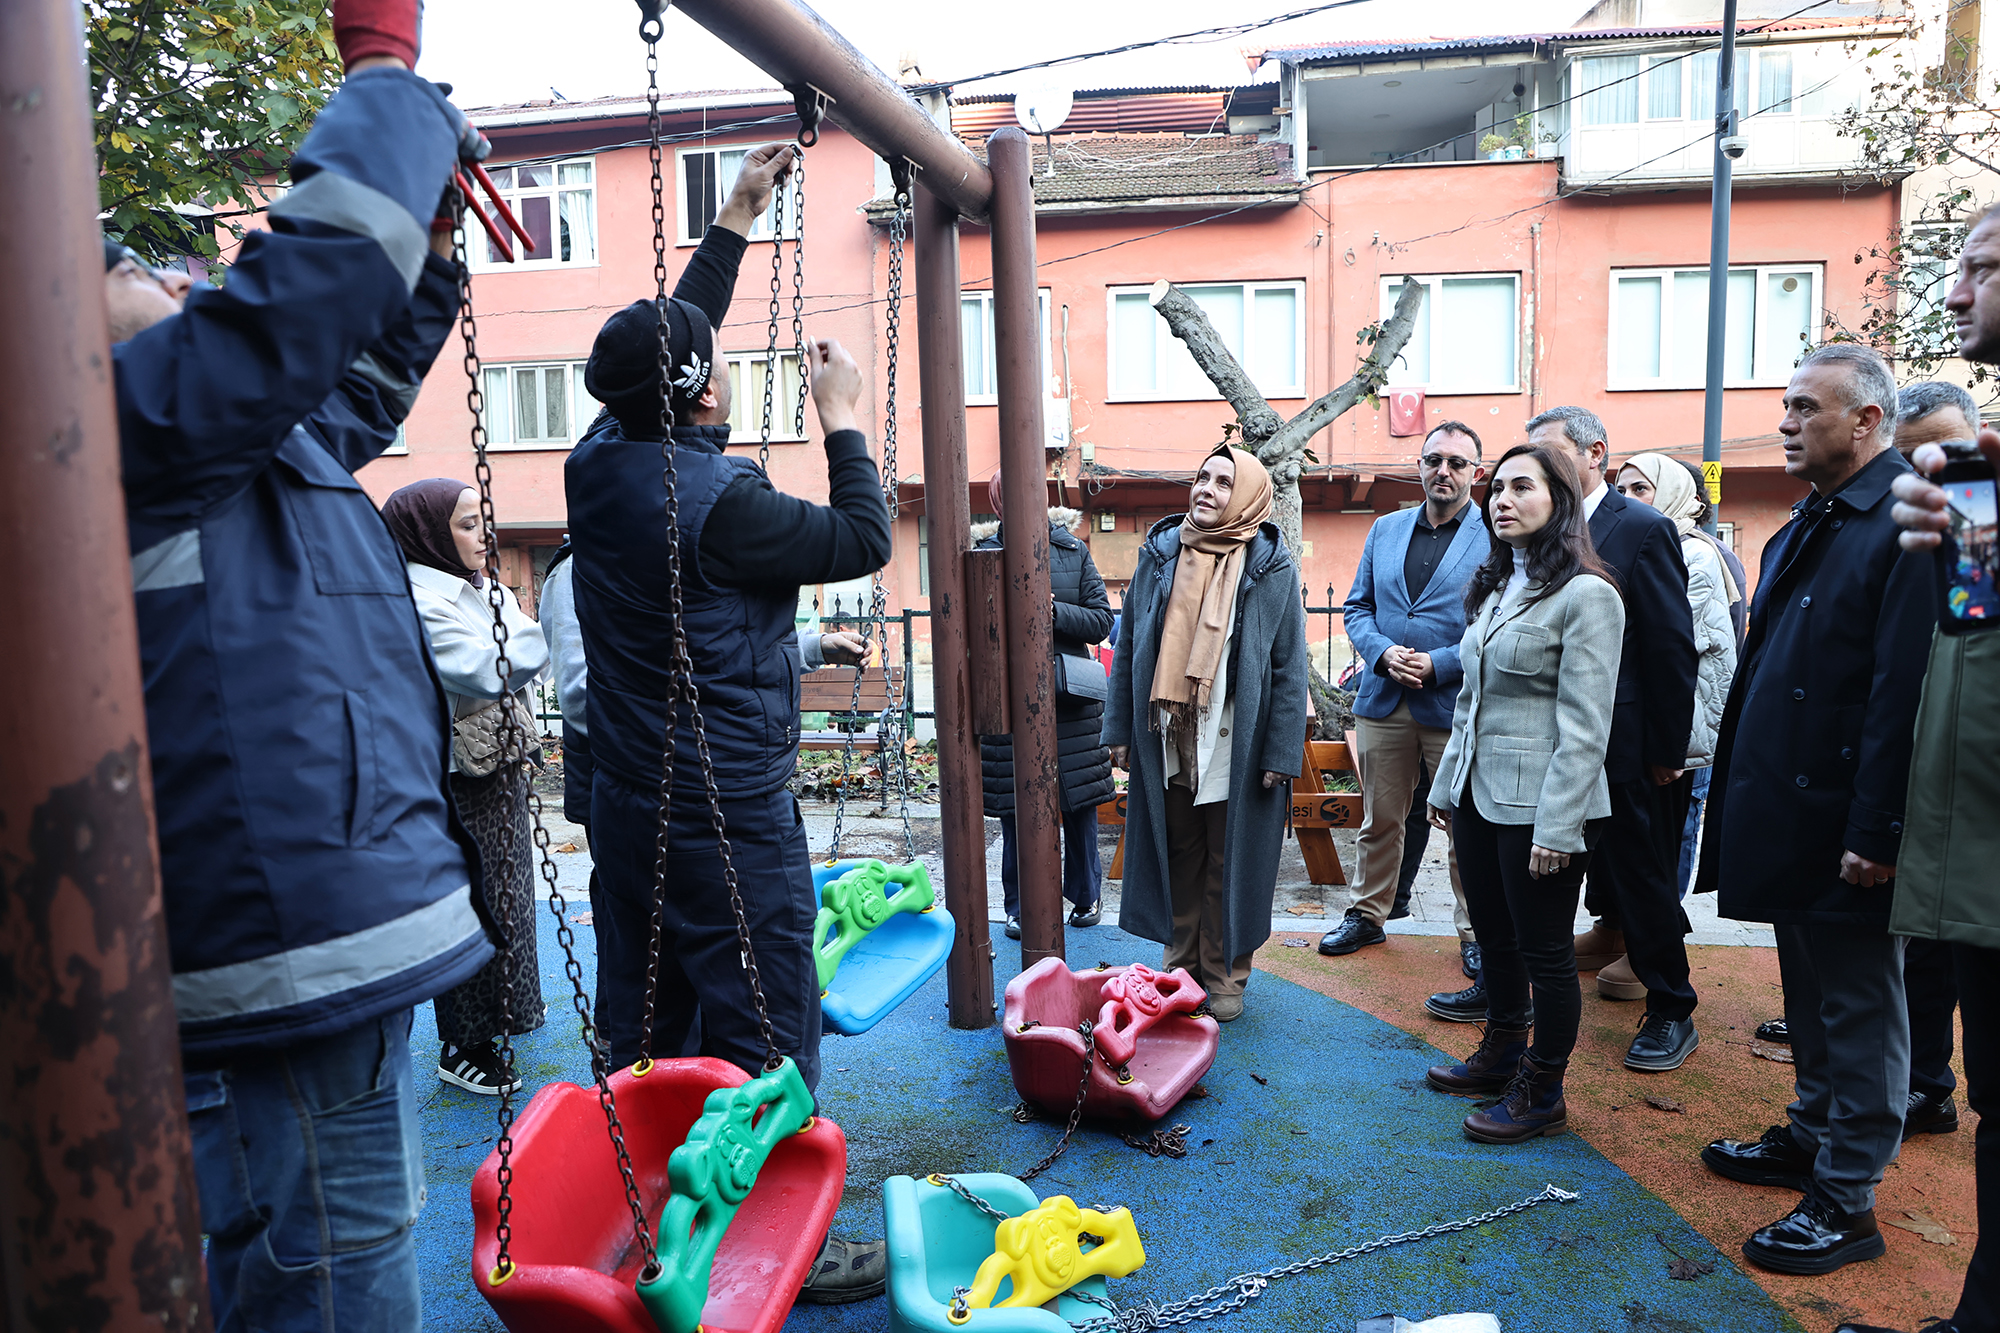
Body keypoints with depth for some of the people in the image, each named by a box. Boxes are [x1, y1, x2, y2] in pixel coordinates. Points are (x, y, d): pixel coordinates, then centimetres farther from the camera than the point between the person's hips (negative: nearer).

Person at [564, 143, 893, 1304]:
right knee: (761, 1034, 4)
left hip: (627, 805, 8)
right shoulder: (720, 499, -19)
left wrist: (739, 217, 23)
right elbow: (865, 542, -8)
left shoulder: (600, 467, 3)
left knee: (639, 1031, 17)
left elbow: (669, 337, 16)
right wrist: (842, 416, 3)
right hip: (731, 816, -8)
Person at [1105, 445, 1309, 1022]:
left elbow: (1289, 667, -5)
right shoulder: (1159, 554, 5)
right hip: (1167, 743, 3)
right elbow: (1129, 646, 8)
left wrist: (1281, 753, -10)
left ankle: (1225, 975, 23)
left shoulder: (1271, 567, -3)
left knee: (1230, 863, 7)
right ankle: (1183, 964, 28)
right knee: (1177, 855, 12)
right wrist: (1121, 728, 4)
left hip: (1236, 749, -3)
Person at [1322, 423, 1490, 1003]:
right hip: (1384, 701, 4)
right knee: (1380, 820, 15)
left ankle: (1474, 934, 21)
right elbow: (1357, 607, 11)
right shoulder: (1385, 529, 11)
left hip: (1457, 705, -4)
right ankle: (1367, 914, 30)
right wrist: (1383, 652, -7)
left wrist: (1440, 663, -16)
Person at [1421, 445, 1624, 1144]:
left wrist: (1556, 826, -19)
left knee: (1544, 952, 6)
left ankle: (1542, 1094, 21)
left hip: (1539, 807, -7)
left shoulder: (1586, 594, -13)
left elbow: (1584, 727, -17)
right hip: (1479, 795, 8)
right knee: (1494, 936, 19)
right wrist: (1446, 784, 16)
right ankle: (1502, 1054, 37)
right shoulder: (1494, 587, 12)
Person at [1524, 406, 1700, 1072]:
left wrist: (1668, 751, -12)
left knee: (1643, 878, 5)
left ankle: (1671, 1012, 19)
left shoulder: (1644, 529, -10)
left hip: (1628, 744, -5)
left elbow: (1673, 647, -12)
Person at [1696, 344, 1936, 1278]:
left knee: (1857, 1010, 5)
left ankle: (1846, 1201, 18)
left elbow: (1902, 694, -21)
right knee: (1809, 996, 22)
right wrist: (1741, 796, 12)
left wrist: (1877, 832, -22)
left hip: (1847, 821, -9)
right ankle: (1811, 1137, 38)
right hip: (1788, 814, 9)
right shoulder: (1805, 528, 13)